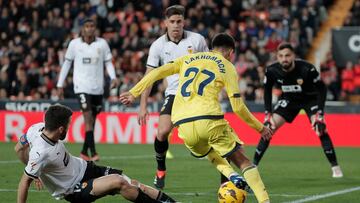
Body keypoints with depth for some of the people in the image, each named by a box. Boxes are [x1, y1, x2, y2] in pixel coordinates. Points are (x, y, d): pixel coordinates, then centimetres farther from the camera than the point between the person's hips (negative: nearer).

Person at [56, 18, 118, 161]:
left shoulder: (102, 44, 4)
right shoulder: (74, 44, 2)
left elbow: (108, 62, 8)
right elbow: (67, 63, 10)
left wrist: (113, 77, -10)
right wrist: (60, 84, 10)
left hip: (98, 87, 3)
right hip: (82, 86, -3)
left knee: (92, 120, 8)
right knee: (88, 117, -17)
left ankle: (84, 152, 21)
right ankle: (93, 153, -21)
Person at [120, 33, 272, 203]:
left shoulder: (188, 59, 21)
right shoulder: (227, 67, 11)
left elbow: (157, 72, 9)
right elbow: (238, 107, 6)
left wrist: (134, 93, 13)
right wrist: (260, 128, 17)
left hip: (184, 125, 3)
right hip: (210, 120, -3)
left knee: (210, 153, 32)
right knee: (241, 160, 8)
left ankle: (231, 175, 4)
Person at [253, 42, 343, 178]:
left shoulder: (307, 69, -33)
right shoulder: (272, 71, -24)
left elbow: (321, 89, -21)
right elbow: (267, 91, -5)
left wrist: (319, 114, -27)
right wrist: (268, 114, -11)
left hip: (310, 98, -3)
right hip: (288, 99, 3)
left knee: (320, 129, -21)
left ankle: (335, 167, -10)